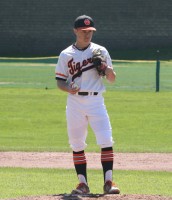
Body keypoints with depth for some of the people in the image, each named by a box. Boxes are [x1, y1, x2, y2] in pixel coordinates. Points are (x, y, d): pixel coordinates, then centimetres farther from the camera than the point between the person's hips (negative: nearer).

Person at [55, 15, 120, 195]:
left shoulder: (100, 51, 7)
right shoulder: (66, 55, 6)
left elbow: (112, 79, 7)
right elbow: (60, 81, 7)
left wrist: (106, 68, -14)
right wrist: (69, 88, -15)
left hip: (96, 101, -1)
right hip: (75, 103, 1)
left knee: (106, 141, -14)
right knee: (77, 144, 2)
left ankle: (108, 182, -12)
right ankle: (83, 183, 10)